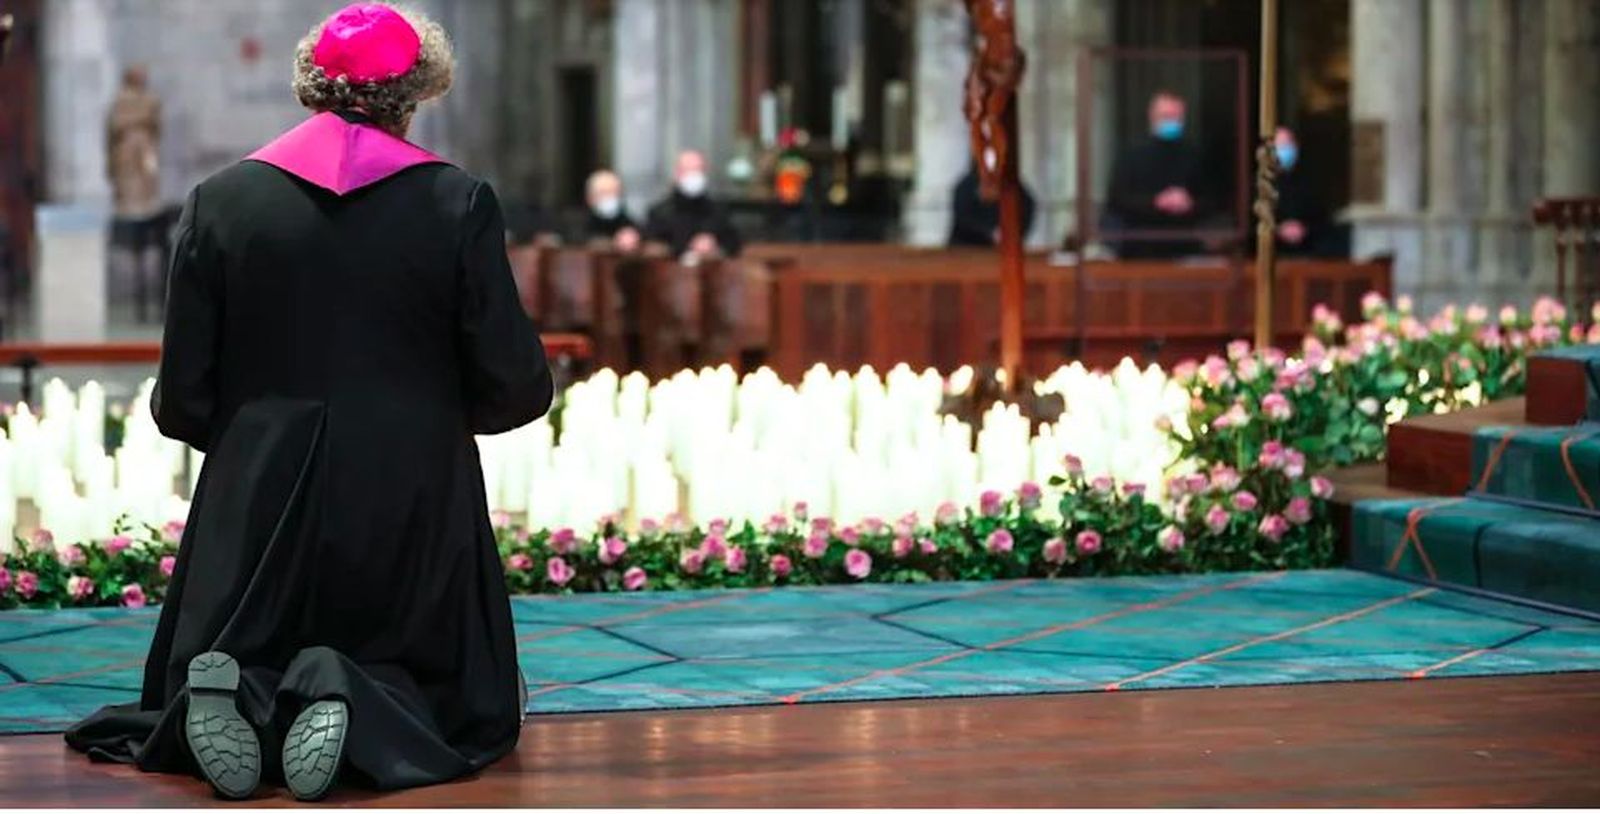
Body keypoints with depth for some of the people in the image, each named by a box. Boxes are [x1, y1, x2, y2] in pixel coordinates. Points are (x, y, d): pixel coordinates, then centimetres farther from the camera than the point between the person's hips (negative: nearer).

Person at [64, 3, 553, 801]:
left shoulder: (221, 201, -3)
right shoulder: (457, 202, -7)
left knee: (183, 698, 21)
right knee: (467, 706, 18)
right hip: (413, 515, -1)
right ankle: (356, 702, -16)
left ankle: (235, 697, -16)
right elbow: (515, 387, -6)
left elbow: (182, 401, -2)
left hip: (258, 514, 1)